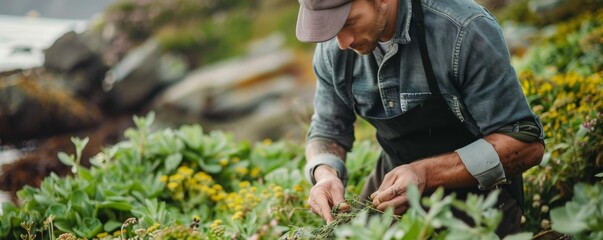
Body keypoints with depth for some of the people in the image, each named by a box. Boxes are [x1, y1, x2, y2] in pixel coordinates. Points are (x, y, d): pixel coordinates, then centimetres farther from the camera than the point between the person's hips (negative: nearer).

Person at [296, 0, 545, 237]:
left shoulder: (465, 31, -26)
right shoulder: (332, 48, -9)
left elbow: (526, 143, -22)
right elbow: (328, 131, 5)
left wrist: (426, 174, -33)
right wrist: (326, 174, -19)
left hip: (475, 190, -3)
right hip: (392, 185, 4)